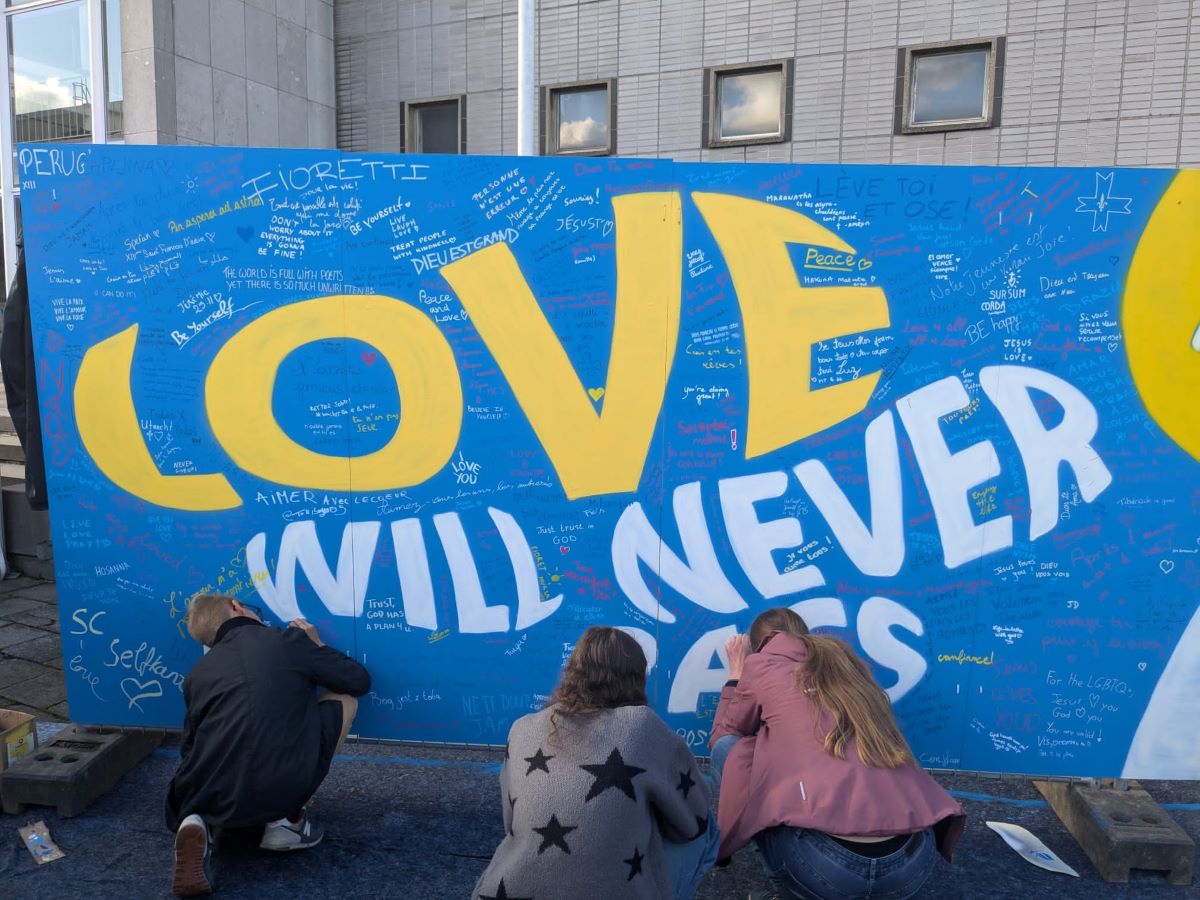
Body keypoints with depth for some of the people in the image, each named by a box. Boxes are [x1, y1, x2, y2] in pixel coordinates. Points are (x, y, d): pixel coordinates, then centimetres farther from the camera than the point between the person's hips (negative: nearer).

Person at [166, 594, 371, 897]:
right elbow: (359, 681, 13)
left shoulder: (197, 674, 15)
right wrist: (316, 647, 29)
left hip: (213, 801, 4)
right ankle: (287, 818, 13)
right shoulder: (290, 640, 4)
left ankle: (199, 828, 4)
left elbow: (189, 749, 20)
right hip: (282, 790, -4)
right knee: (344, 698, 18)